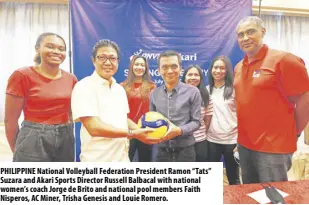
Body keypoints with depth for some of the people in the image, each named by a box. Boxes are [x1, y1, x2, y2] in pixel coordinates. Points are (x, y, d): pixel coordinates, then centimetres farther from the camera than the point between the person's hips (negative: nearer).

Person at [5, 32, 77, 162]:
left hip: (65, 139, 5)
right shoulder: (22, 76, -8)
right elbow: (10, 120, -3)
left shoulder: (71, 79, 4)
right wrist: (17, 150, 4)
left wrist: (68, 135, 16)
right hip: (33, 140, -4)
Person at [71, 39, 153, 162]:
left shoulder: (120, 89, 8)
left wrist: (141, 130, -2)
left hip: (122, 157, 7)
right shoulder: (84, 87, -14)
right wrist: (132, 133, -20)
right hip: (97, 160, -6)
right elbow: (94, 127, -21)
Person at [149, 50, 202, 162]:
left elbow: (196, 122, -6)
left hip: (185, 150, -2)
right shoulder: (154, 94, 5)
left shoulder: (192, 92, -6)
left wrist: (179, 130, -23)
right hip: (162, 150, 3)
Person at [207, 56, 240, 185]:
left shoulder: (234, 89, -4)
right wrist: (204, 132, 7)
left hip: (231, 139, -3)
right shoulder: (207, 90, 7)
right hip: (211, 140, 3)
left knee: (233, 177, 13)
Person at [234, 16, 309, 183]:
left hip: (274, 147, -6)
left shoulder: (283, 60, -12)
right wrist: (243, 134, 11)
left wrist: (290, 134, -2)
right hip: (244, 144, 7)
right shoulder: (238, 67, 7)